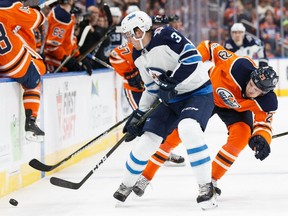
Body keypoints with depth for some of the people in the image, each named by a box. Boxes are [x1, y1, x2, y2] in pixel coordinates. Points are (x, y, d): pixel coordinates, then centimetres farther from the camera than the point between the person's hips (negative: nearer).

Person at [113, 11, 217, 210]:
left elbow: (193, 57, -26)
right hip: (171, 100, 8)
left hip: (198, 92, -8)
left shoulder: (165, 36, -21)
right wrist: (138, 115, 11)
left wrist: (172, 80, -29)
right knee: (148, 140, 4)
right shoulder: (139, 57, 6)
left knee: (188, 129, -34)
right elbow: (151, 89, 14)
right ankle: (127, 185, 27)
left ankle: (206, 187, -25)